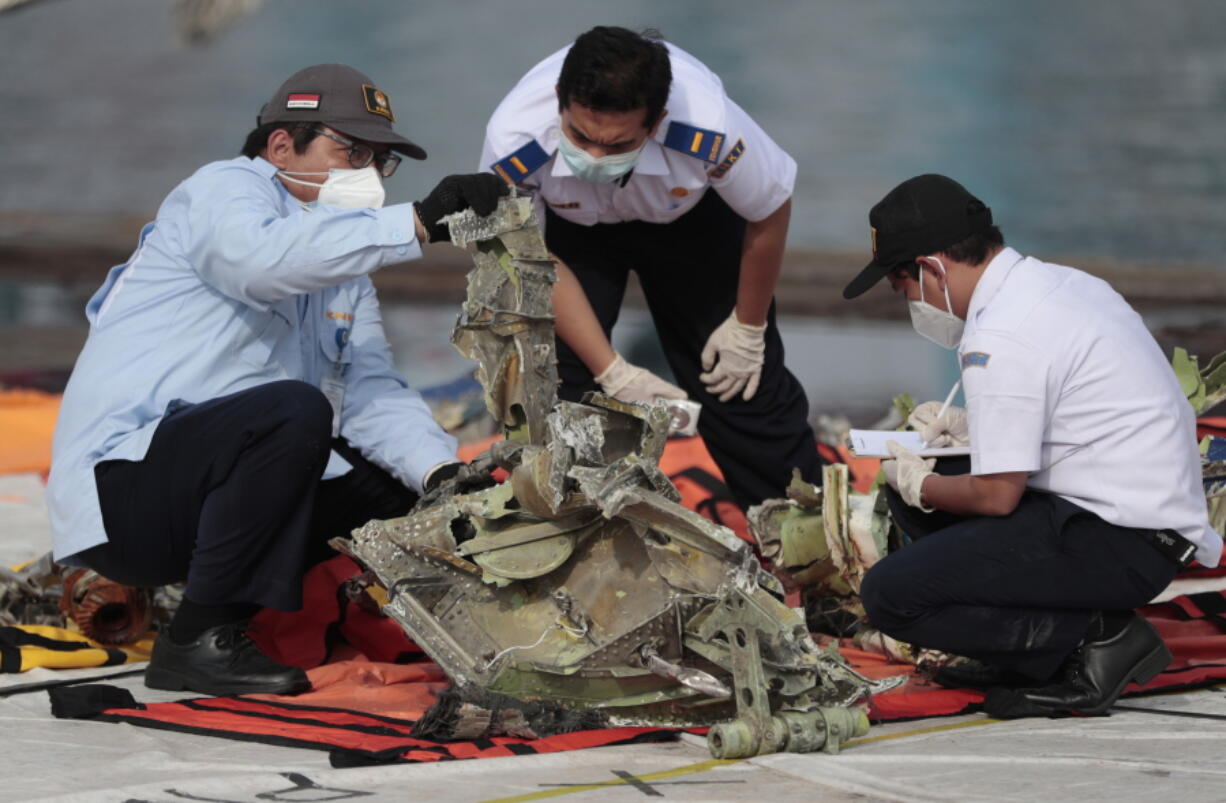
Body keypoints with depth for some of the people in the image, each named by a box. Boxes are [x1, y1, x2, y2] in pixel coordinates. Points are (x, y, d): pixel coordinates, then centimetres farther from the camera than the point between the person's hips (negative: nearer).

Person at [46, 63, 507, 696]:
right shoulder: (224, 189, -5)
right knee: (295, 409, -30)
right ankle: (198, 640, -20)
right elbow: (265, 259, -29)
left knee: (394, 475, 3)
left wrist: (444, 476, -12)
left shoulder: (344, 270, 20)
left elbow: (369, 392, 6)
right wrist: (421, 222, -32)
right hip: (118, 485, -9)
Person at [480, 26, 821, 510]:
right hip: (570, 224, 0)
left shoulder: (710, 130, -43)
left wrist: (747, 329, -5)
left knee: (742, 382, -1)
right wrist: (612, 372, -19)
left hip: (689, 215, 0)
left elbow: (769, 214, -19)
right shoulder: (513, 143, -40)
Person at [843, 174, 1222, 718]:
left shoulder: (999, 340, -19)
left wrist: (919, 485, 3)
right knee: (911, 497, 19)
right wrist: (971, 429, 17)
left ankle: (1095, 642, -10)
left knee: (890, 595, -14)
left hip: (1118, 547, -10)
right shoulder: (1060, 283, 11)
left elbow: (997, 495, -16)